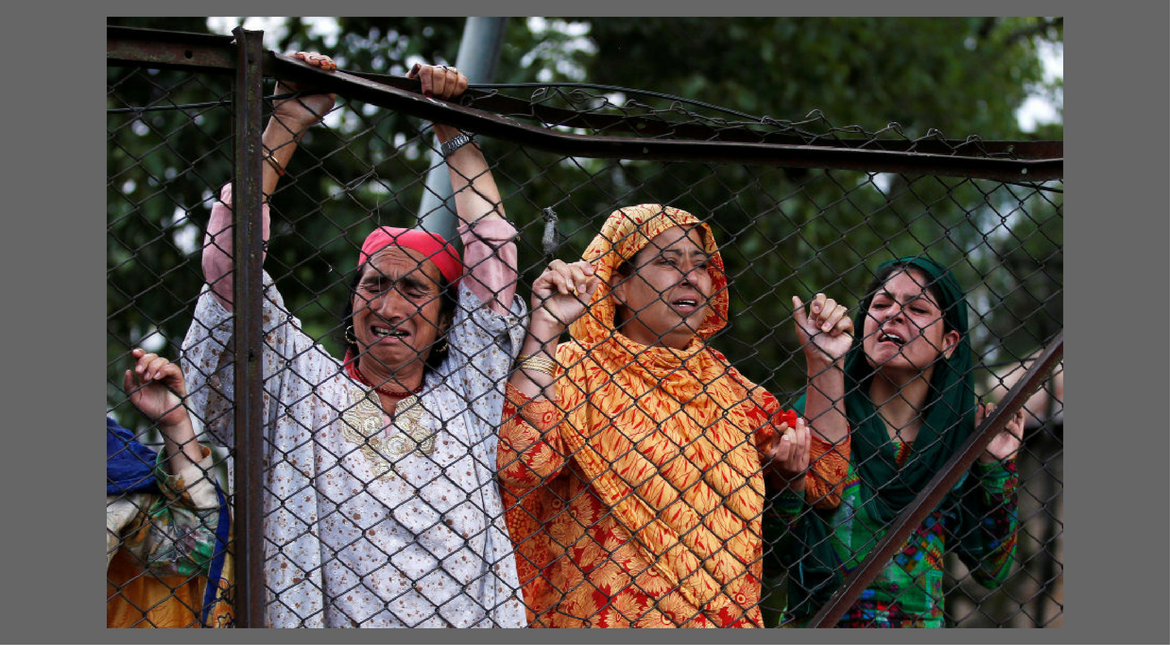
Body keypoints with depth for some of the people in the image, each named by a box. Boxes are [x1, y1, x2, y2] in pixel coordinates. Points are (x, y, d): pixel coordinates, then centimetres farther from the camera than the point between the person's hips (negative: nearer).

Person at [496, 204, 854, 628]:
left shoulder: (721, 380, 16)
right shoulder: (574, 370, 1)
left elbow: (822, 478, 17)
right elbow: (519, 465, -18)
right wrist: (543, 329, -17)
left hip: (726, 617, 5)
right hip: (601, 622, -4)